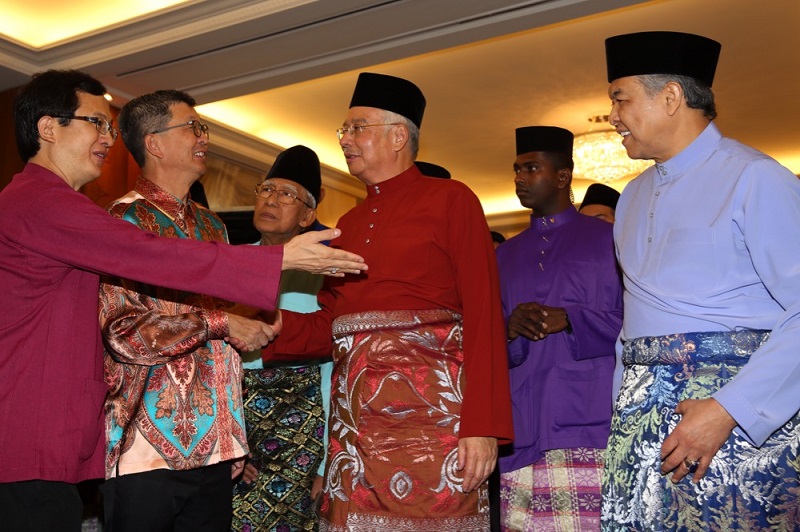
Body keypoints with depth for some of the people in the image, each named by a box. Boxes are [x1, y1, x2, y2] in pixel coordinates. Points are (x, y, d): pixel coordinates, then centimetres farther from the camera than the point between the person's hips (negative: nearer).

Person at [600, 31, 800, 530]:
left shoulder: (755, 177, -7)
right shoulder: (633, 196, 16)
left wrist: (726, 410, -20)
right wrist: (623, 391, 10)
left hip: (741, 409, -6)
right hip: (643, 406, 6)